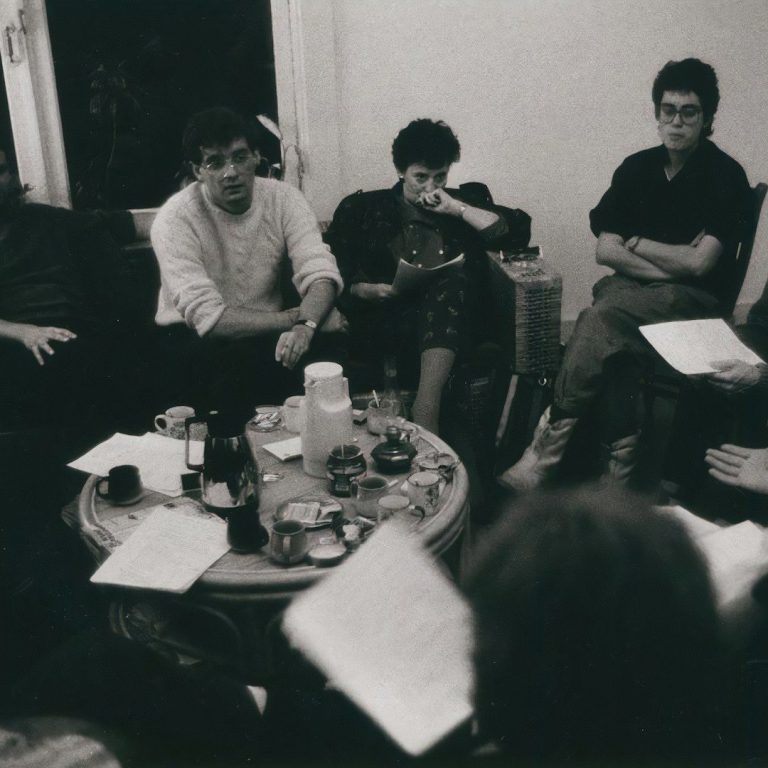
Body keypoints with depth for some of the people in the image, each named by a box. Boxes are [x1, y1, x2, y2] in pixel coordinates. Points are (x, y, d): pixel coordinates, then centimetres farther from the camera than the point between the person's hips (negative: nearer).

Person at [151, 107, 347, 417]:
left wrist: (305, 326, -38)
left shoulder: (283, 199, -6)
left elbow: (321, 274, -16)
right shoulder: (175, 218, -17)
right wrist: (297, 318, -26)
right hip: (193, 336, -3)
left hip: (267, 331, 4)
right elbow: (209, 318, -24)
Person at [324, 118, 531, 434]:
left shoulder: (466, 200, 21)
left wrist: (456, 208, 2)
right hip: (384, 319, 0)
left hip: (452, 319, 1)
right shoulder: (362, 208, 18)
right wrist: (366, 290, -8)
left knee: (452, 280, -33)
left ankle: (424, 413, -46)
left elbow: (518, 231, 6)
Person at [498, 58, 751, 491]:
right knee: (617, 338, -32)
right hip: (631, 290, 4)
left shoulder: (726, 176, -5)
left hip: (693, 299, -4)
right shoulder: (638, 168, 9)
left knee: (602, 317, -31)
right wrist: (672, 263, -9)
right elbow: (605, 251, 3)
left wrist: (636, 243, -2)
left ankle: (548, 449, -29)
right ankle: (621, 464, -31)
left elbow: (699, 264, -14)